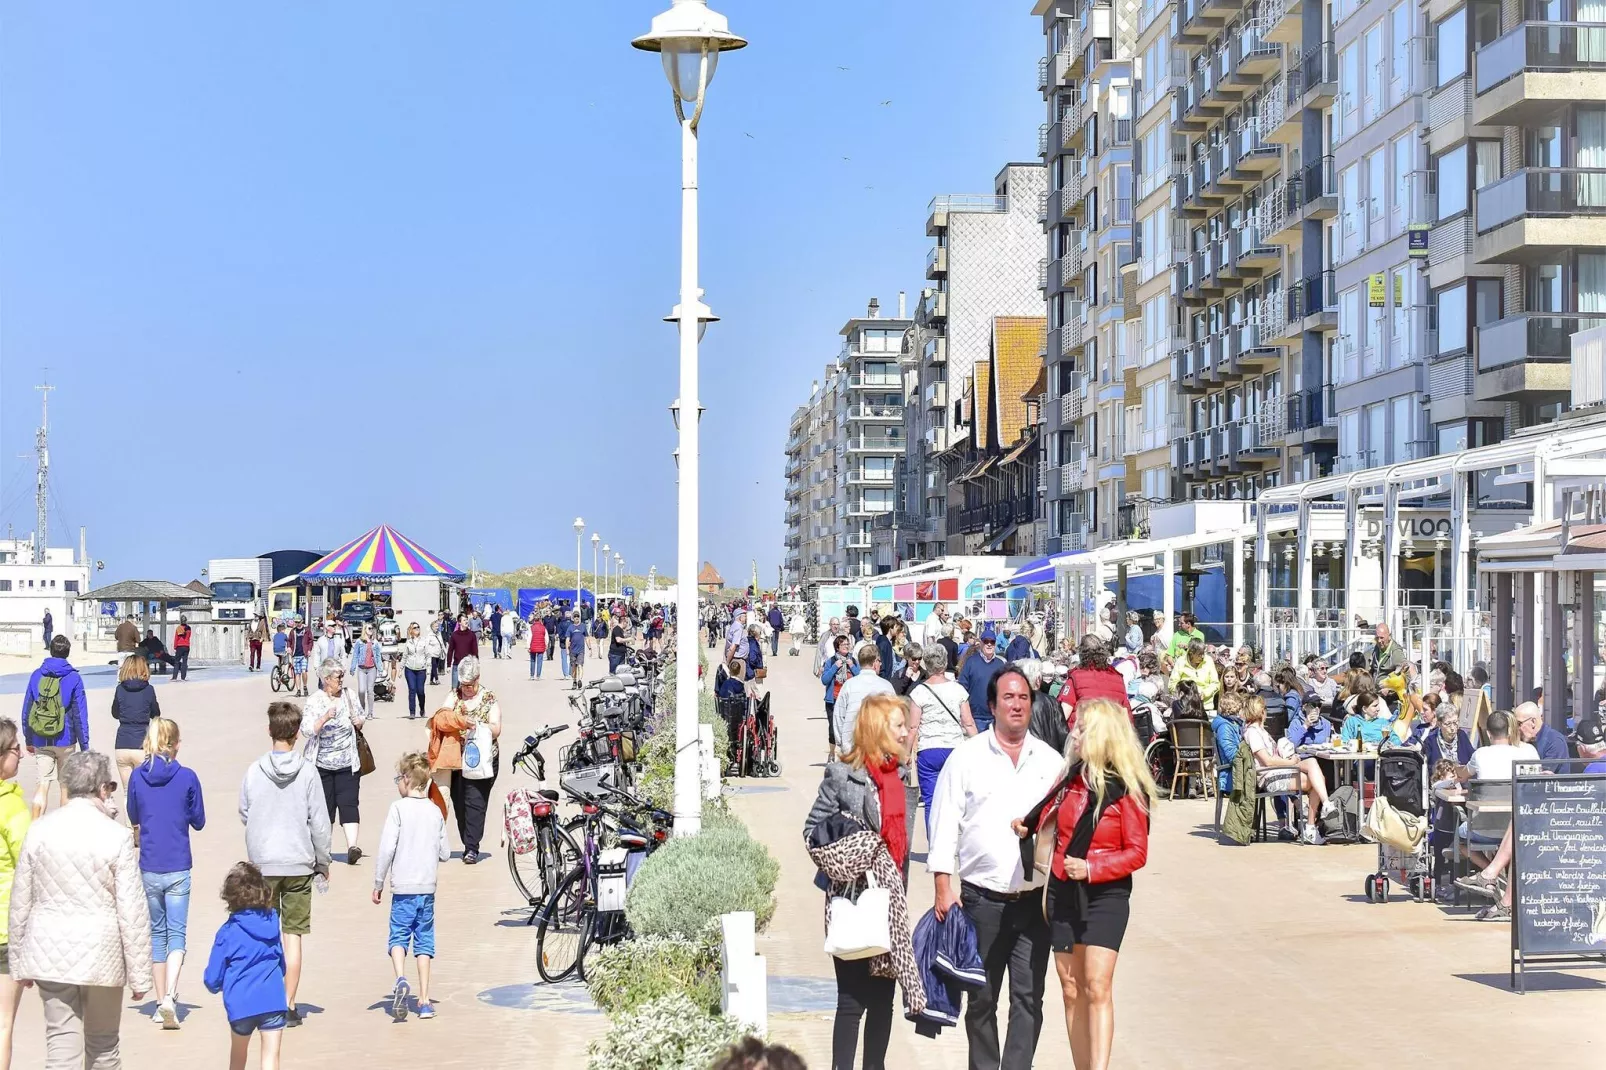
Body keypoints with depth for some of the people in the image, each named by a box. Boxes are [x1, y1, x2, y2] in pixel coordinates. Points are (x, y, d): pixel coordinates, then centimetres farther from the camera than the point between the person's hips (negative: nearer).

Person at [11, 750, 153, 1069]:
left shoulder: (39, 830, -1)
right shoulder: (117, 836, -11)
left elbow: (20, 902, 5)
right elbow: (132, 912, -10)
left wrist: (19, 962, 15)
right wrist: (139, 975, -2)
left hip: (49, 954, 2)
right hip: (101, 956, -2)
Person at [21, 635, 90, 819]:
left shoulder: (37, 675, 1)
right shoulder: (73, 679, -7)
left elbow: (26, 709, 5)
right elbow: (80, 715, -8)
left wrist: (28, 739, 15)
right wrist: (84, 746, -3)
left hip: (40, 741, 2)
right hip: (65, 741, -2)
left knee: (42, 784, 3)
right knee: (66, 786, 10)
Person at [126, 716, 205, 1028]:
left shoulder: (137, 776, -3)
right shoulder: (187, 777, -8)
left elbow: (133, 818, 11)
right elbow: (199, 822, 2)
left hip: (149, 868, 2)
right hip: (178, 867, -2)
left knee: (157, 932, 15)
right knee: (176, 932, 1)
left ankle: (160, 1002, 19)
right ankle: (170, 996, -20)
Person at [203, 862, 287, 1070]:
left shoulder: (228, 932, -5)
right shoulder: (272, 922, 6)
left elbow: (212, 979, -1)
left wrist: (215, 986, 22)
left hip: (241, 1004, -1)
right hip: (273, 1000, 1)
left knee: (238, 1053, 23)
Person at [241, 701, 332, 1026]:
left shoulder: (254, 771, -5)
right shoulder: (307, 772, -7)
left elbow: (244, 816, 6)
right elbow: (319, 822, -4)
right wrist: (323, 863, 7)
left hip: (262, 864, 1)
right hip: (299, 863, -1)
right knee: (293, 936, 5)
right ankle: (289, 1006, 5)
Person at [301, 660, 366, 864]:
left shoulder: (348, 695, 5)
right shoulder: (314, 701, -6)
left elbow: (360, 717, 21)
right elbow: (307, 730, -16)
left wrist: (359, 722, -2)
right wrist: (325, 718, -30)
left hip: (347, 763, 2)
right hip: (322, 763, -2)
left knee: (348, 802, -10)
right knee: (325, 804, 6)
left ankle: (352, 846, -20)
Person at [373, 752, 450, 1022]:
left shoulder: (398, 808, -7)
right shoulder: (435, 811, 5)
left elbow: (387, 848, -11)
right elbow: (445, 853, 8)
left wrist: (378, 883, -2)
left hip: (403, 888, -3)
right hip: (428, 888, 3)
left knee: (398, 937, 4)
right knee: (424, 941, 8)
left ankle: (401, 979, -23)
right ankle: (424, 1001, 6)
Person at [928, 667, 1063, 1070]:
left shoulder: (1050, 761, 7)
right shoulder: (967, 757, 0)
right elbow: (945, 823, -1)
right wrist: (944, 886, -7)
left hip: (1035, 898, 2)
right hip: (982, 897, -1)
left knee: (1029, 998, 0)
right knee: (981, 998, 9)